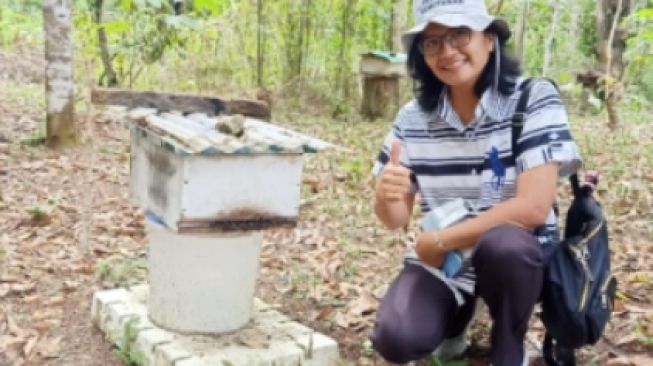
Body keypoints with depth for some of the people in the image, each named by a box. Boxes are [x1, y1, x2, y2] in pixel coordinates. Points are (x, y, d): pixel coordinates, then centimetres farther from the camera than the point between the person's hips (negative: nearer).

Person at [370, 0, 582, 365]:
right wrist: (387, 198, -25)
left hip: (516, 258, -2)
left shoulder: (533, 99, -16)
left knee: (503, 244, -36)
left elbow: (534, 207, -24)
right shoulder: (413, 118, -5)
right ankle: (456, 315, 14)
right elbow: (396, 220, 0)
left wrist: (441, 240, -20)